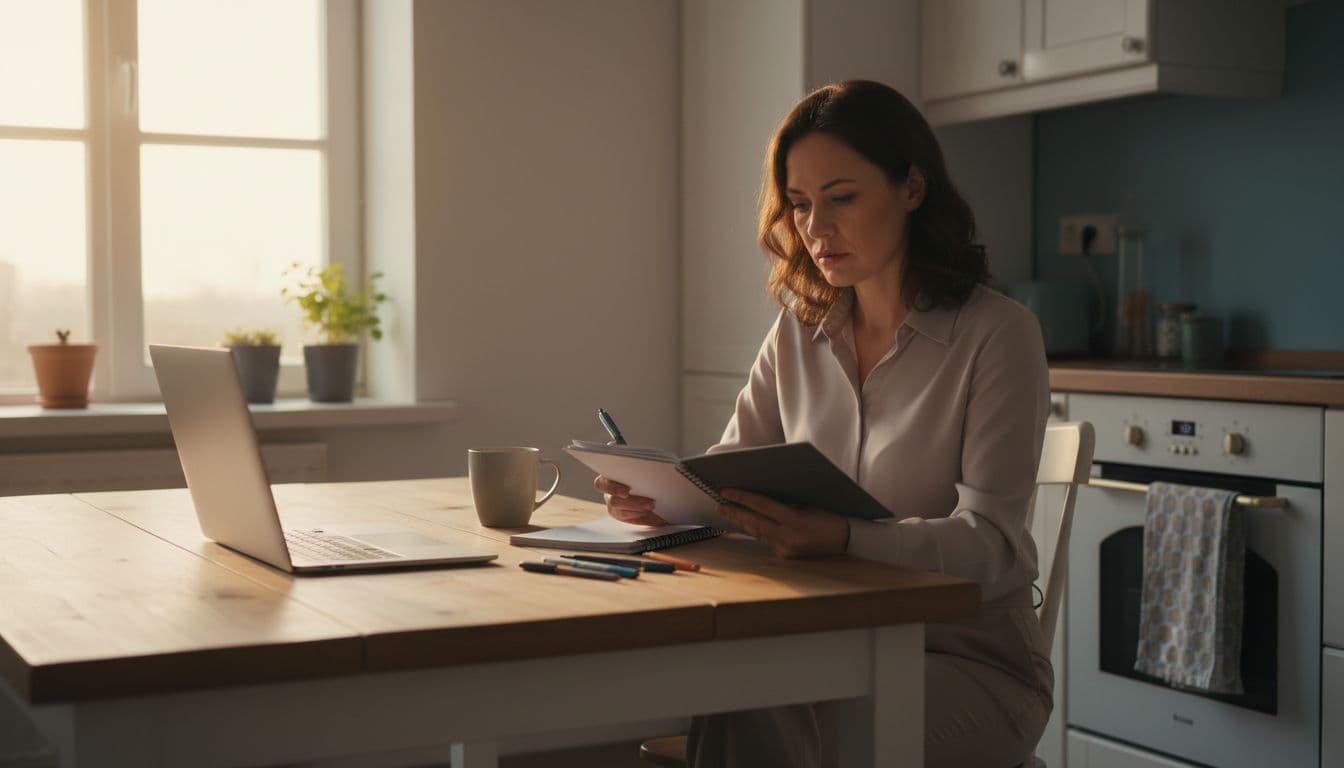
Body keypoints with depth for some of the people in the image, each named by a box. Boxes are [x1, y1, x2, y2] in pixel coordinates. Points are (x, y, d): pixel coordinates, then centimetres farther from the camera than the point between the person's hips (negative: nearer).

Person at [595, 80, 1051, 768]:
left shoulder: (997, 334, -9)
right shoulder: (799, 332, 9)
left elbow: (989, 543, -17)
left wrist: (844, 537, -36)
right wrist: (659, 494, -15)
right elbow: (729, 468, 9)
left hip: (970, 661, -4)